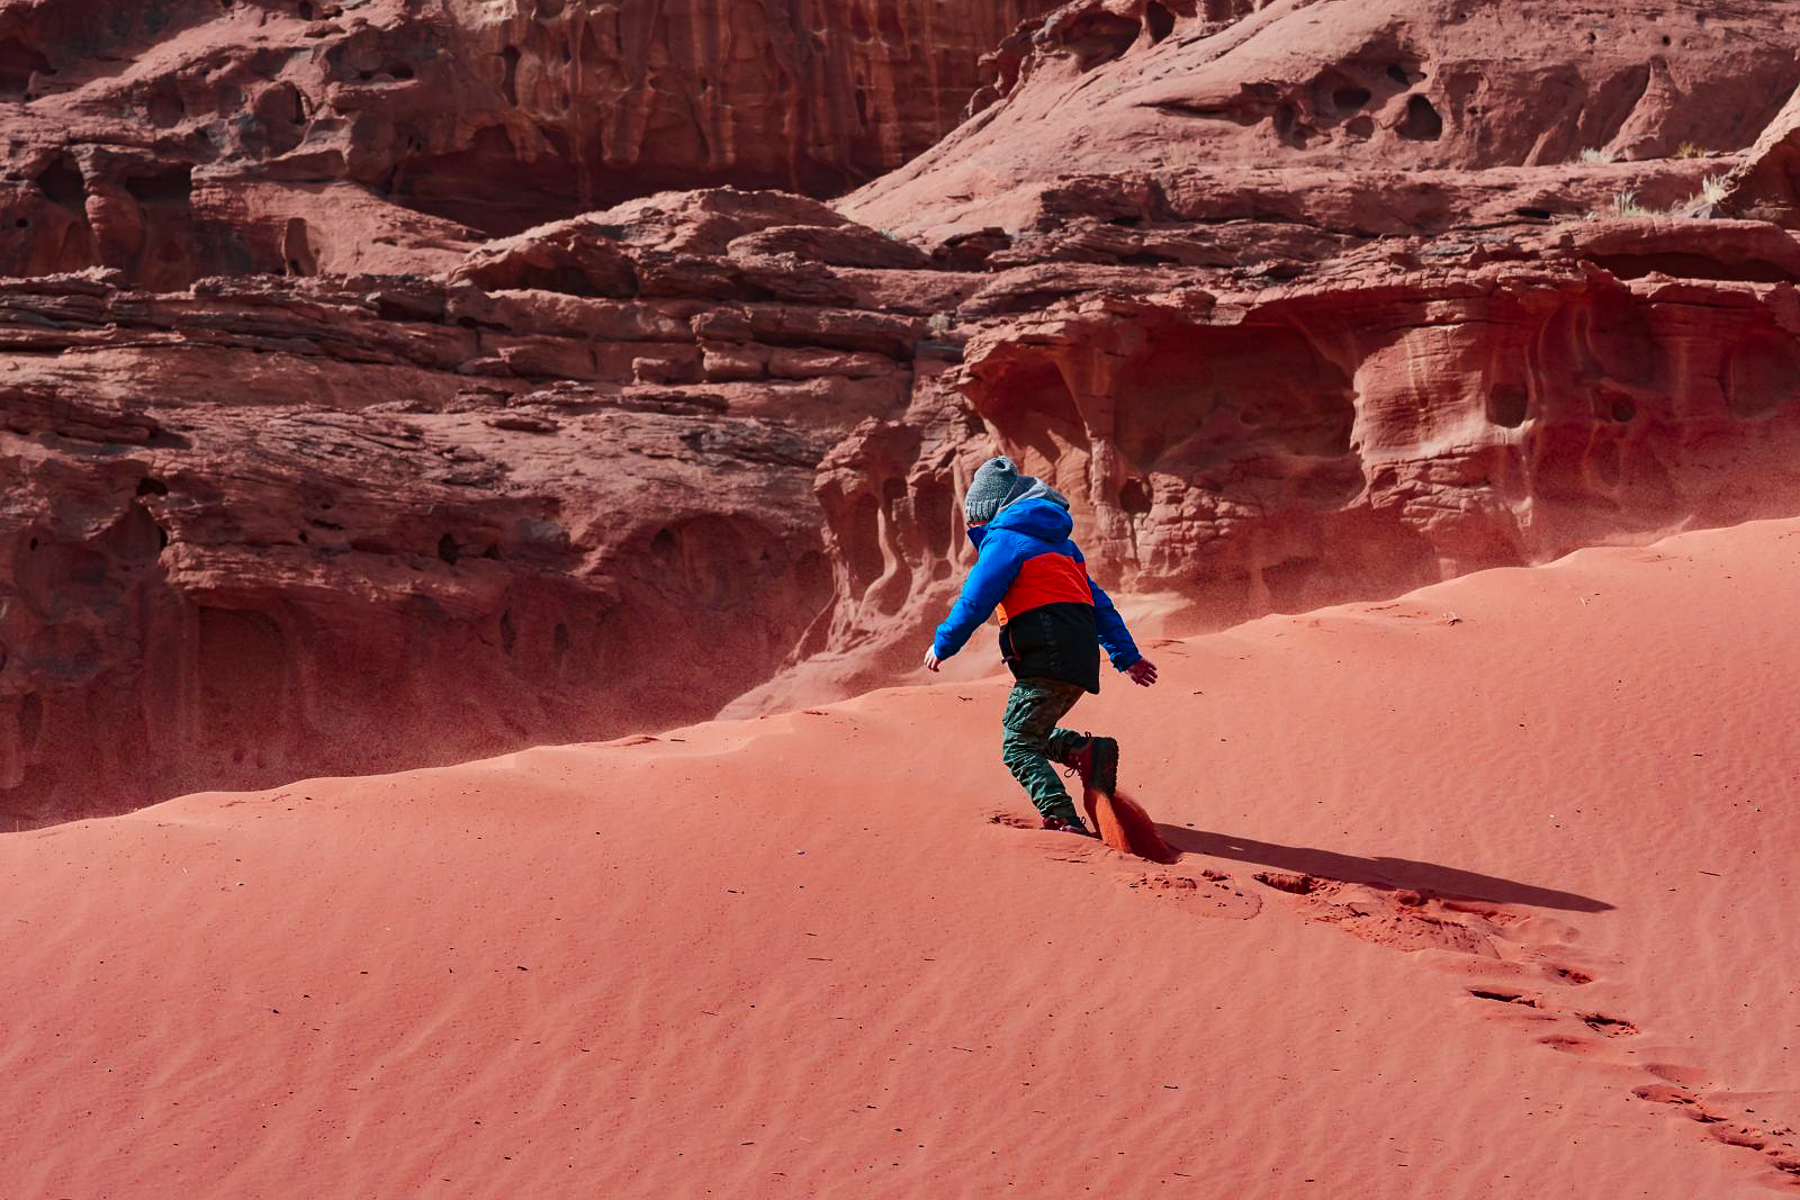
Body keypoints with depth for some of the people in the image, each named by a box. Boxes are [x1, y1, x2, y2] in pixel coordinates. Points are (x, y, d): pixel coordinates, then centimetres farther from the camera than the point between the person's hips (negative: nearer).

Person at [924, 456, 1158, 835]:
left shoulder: (1004, 540, -2)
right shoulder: (1058, 542, 25)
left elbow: (974, 602, -5)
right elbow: (1100, 604, 24)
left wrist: (942, 645, 9)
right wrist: (1127, 657, 25)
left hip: (1049, 659, -9)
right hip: (1081, 660, 9)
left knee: (1018, 746, -6)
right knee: (1029, 733, 19)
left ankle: (1063, 819, -20)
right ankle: (1089, 751, -3)